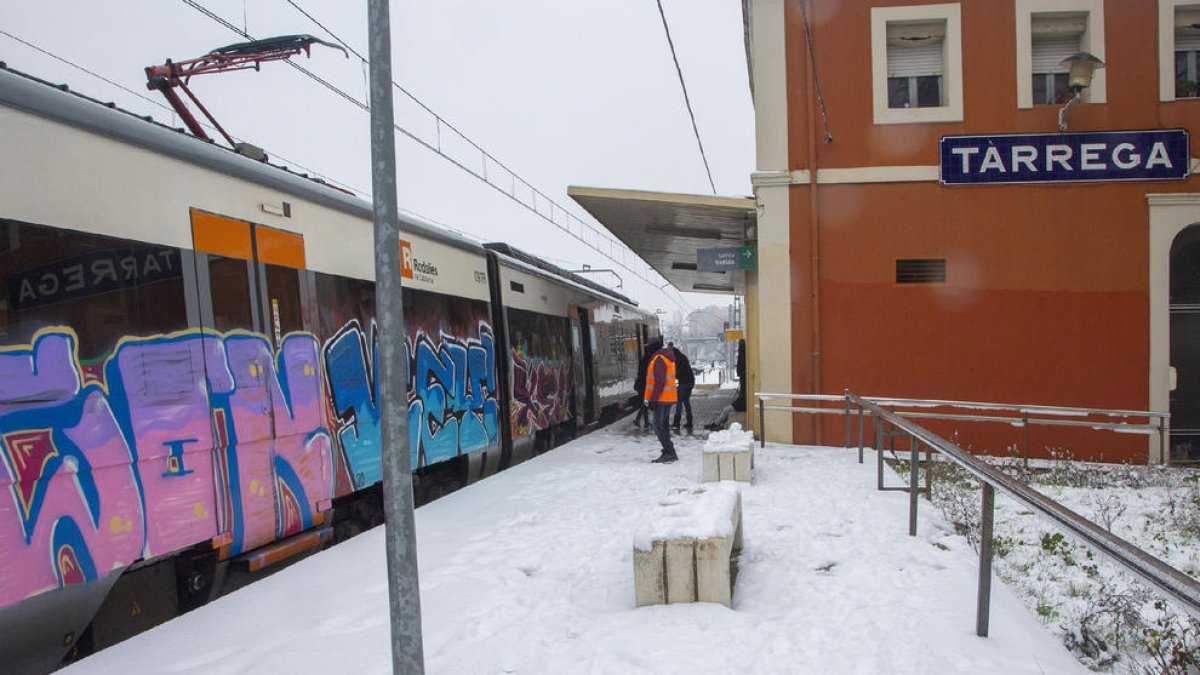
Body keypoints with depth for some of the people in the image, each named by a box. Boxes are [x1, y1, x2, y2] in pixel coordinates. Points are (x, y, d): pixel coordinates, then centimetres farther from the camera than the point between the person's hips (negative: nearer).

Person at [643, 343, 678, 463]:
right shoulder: (668, 358, 17)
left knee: (659, 427, -6)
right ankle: (669, 453, 18)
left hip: (661, 399, -10)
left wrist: (653, 399, -19)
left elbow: (659, 382, -21)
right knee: (663, 426, 15)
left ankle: (670, 453, -7)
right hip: (668, 398, 10)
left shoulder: (659, 360, -15)